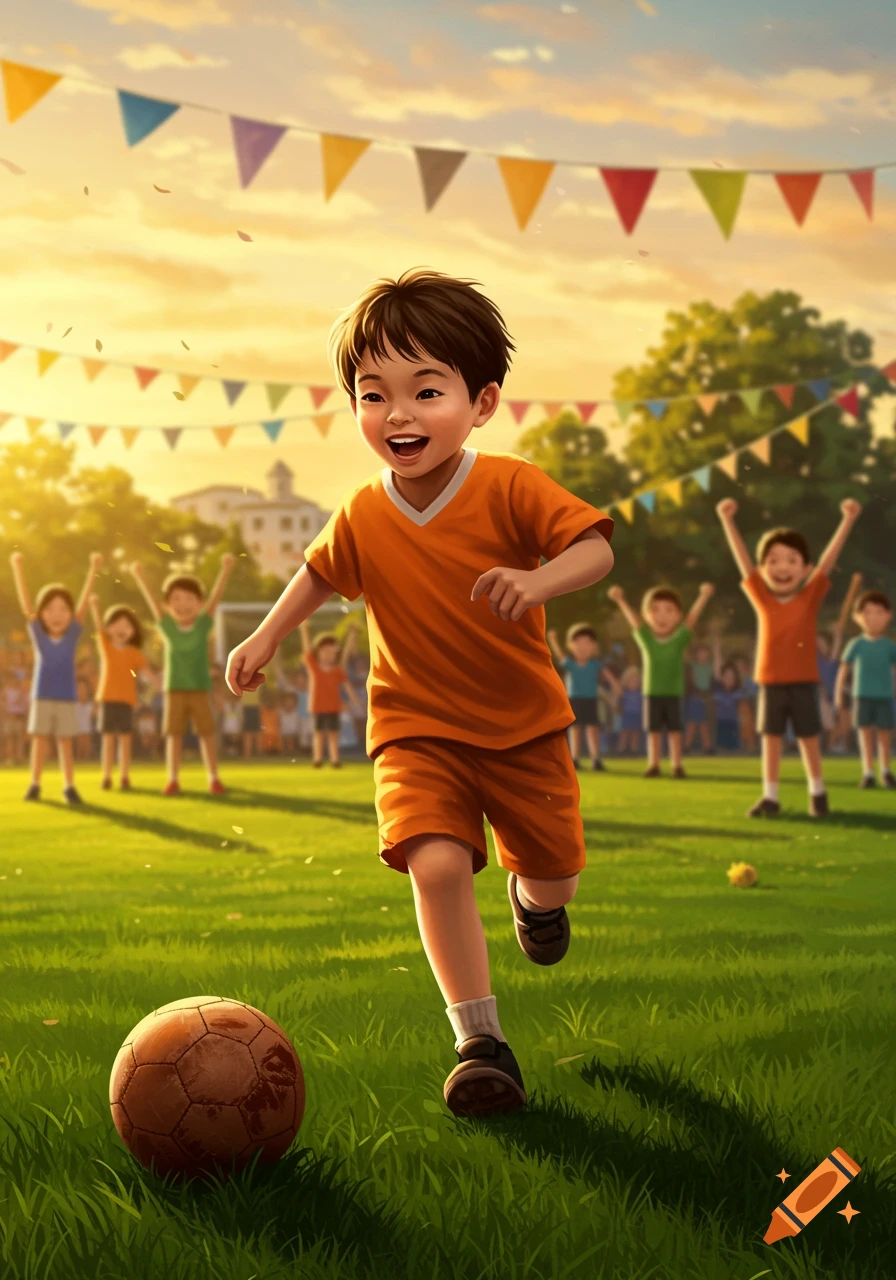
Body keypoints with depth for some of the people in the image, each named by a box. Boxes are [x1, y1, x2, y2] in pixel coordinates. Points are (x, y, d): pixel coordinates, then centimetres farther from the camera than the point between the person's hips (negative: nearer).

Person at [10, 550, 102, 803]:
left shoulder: (73, 633, -5)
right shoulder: (37, 633, -5)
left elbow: (84, 599, -11)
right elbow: (25, 600, -12)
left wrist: (94, 568, -18)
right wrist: (17, 567, -20)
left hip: (67, 698, 0)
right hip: (41, 696, 0)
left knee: (65, 742, 3)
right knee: (40, 739, 2)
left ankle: (69, 787, 6)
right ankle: (35, 785, 8)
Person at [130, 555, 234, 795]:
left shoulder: (203, 624, -1)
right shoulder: (167, 626, 1)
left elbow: (215, 596, -10)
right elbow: (151, 600, -5)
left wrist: (225, 570, -20)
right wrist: (139, 576, -15)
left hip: (200, 689, 0)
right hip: (174, 690, 1)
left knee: (206, 733, 2)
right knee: (174, 734, 2)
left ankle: (214, 779, 8)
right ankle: (173, 780, 5)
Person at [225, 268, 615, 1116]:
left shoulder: (510, 488, -16)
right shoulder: (362, 518, -6)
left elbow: (596, 548, -21)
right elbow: (321, 572, 15)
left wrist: (538, 581, -39)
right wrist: (266, 637, 10)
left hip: (523, 723, 0)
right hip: (416, 730, 0)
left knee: (553, 874, 11)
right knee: (437, 863, -22)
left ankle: (531, 895, 53)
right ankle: (480, 1042, -14)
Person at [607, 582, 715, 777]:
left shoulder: (679, 639, -3)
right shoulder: (646, 639, 0)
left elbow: (692, 617, -10)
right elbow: (633, 619, -6)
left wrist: (703, 596, -20)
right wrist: (620, 600, -17)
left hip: (674, 693, -1)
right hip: (652, 693, 1)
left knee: (674, 730, 2)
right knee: (654, 730, 5)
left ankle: (677, 765, 6)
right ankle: (653, 765, 10)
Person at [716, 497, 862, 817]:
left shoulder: (810, 597, -3)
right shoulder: (763, 599, 1)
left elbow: (828, 560, -8)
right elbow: (743, 561, -2)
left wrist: (848, 520, -13)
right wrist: (727, 521, -6)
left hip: (803, 682, -1)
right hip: (770, 683, 1)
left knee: (808, 739, 6)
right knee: (771, 739, 4)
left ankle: (817, 794, 20)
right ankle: (770, 797, 10)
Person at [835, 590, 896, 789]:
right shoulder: (857, 644, 0)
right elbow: (844, 668, 3)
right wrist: (839, 690, -1)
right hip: (862, 696, 0)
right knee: (865, 733, -1)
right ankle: (868, 772, 3)